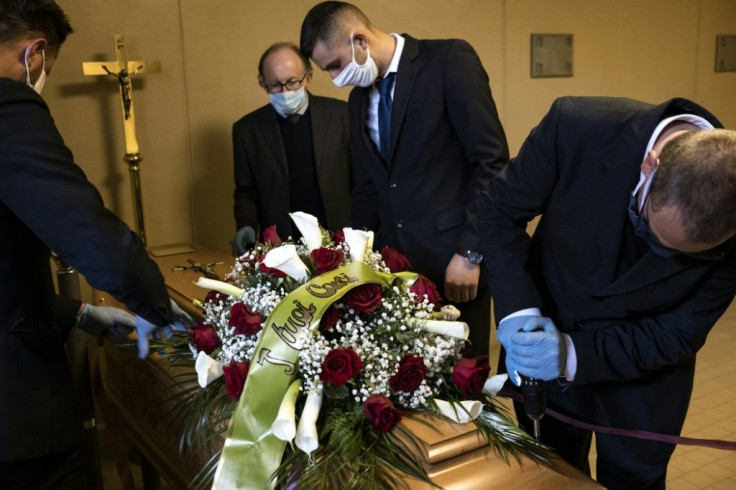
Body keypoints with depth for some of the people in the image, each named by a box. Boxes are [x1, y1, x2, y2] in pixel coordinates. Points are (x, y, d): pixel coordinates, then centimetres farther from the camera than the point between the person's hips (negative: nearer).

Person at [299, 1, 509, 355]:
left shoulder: (449, 60, -8)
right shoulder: (359, 97, 12)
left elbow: (493, 160, -12)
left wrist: (470, 252, -15)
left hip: (451, 255, -6)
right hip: (395, 261, 6)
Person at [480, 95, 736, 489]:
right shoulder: (577, 126, -30)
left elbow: (680, 333, -15)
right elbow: (500, 209, -15)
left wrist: (576, 356, -29)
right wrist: (516, 308, -27)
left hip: (644, 367, 0)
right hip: (545, 331, 1)